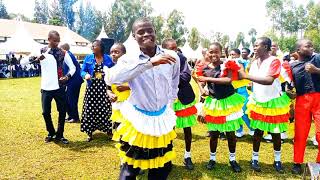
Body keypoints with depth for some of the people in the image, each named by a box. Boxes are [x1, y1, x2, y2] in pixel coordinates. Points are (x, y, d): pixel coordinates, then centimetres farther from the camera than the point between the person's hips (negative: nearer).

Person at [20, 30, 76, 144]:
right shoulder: (41, 52, -1)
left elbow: (72, 67, 8)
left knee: (62, 111, 4)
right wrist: (35, 58, -26)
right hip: (46, 87, 0)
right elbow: (22, 62, -6)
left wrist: (68, 76, -13)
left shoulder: (63, 53, 1)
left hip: (60, 87, 1)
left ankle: (59, 135, 21)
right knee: (46, 112, 6)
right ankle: (51, 133, 28)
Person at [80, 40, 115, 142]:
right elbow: (83, 71, 3)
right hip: (92, 88, 1)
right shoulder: (88, 58, 5)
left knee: (105, 109, -1)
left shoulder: (107, 58, 4)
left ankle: (109, 131, 16)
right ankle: (90, 133, 15)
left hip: (104, 88, -1)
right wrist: (86, 75, -17)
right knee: (90, 109, 1)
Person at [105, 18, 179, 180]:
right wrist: (149, 62, -41)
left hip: (163, 119, 3)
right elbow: (111, 78, -38)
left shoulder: (172, 57, -7)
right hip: (138, 120, -3)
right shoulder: (129, 59, -15)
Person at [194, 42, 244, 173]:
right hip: (213, 103, 1)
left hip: (229, 101, -1)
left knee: (231, 133, 8)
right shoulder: (205, 69, 0)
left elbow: (228, 80, -24)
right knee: (214, 133, 6)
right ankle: (212, 158, 27)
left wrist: (209, 79, -24)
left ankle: (232, 159, 28)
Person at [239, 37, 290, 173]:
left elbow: (269, 80, -31)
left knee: (275, 132, 9)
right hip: (258, 102, 4)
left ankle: (277, 160, 27)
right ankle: (255, 159, 20)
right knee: (258, 131, 8)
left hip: (274, 101, -4)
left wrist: (246, 76, -32)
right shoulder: (254, 63, 3)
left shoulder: (274, 61, -16)